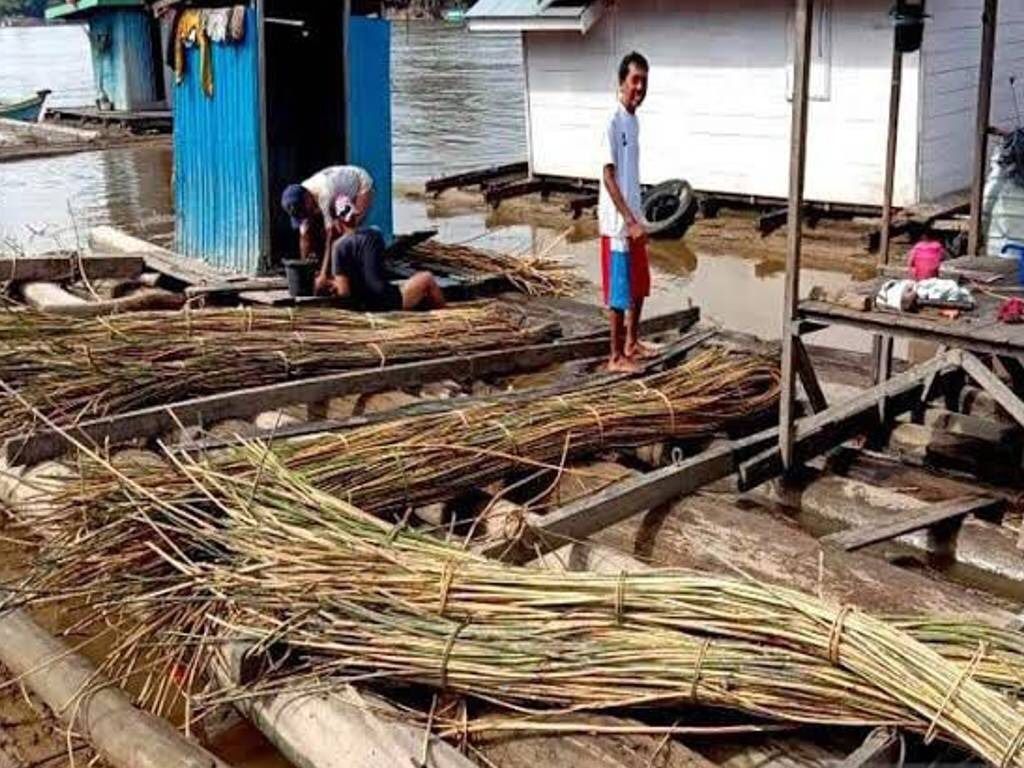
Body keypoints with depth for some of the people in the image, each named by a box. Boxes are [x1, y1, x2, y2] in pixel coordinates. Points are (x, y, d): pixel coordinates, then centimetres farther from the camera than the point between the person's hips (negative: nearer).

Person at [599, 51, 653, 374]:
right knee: (619, 291, -2)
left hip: (634, 220, 9)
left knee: (639, 286, 17)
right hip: (618, 224, -9)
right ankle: (616, 356, 7)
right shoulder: (613, 123, -17)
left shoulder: (634, 121, 11)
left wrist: (638, 218, 19)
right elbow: (609, 177, -21)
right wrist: (630, 222, -24)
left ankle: (632, 343, 32)